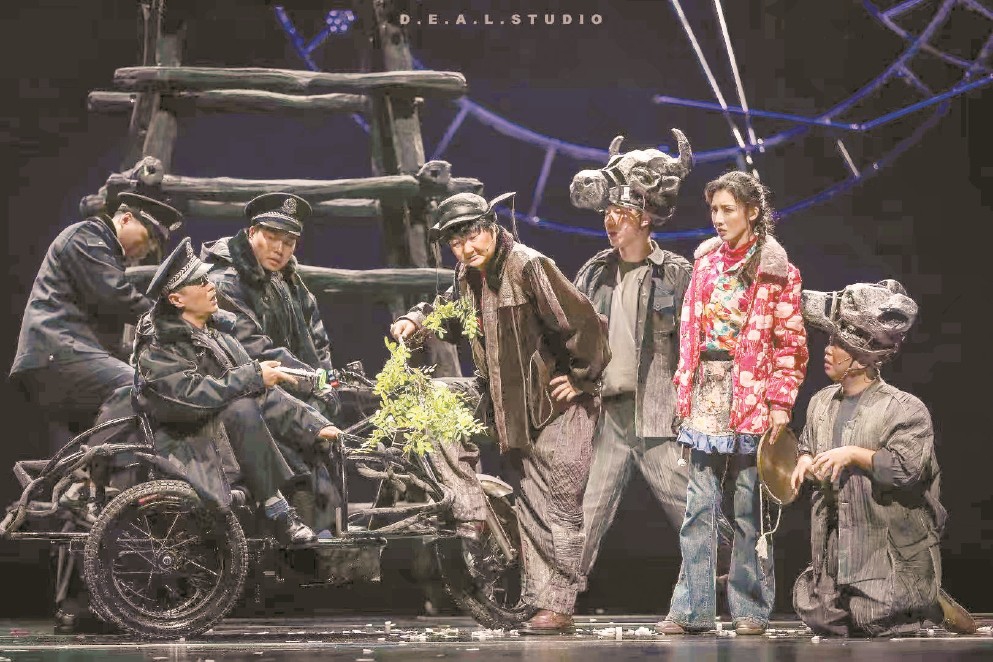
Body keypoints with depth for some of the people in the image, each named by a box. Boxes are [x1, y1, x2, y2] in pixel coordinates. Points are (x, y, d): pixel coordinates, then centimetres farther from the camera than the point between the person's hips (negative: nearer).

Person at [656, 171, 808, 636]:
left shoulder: (776, 270, -2)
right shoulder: (706, 262, 13)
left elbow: (791, 343, -5)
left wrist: (780, 403, -11)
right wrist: (684, 391, 9)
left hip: (751, 399, -4)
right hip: (706, 395, 5)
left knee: (749, 508, 0)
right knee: (699, 506, 2)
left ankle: (751, 608, 8)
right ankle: (693, 608, 4)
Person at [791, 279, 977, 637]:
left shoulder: (905, 409, -13)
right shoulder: (821, 402, 8)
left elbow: (909, 468, -23)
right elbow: (807, 444, 24)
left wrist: (855, 454, -23)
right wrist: (805, 460, 1)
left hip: (888, 543, -7)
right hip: (835, 543, 7)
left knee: (876, 622, -15)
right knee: (820, 618, 5)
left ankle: (929, 602, 15)